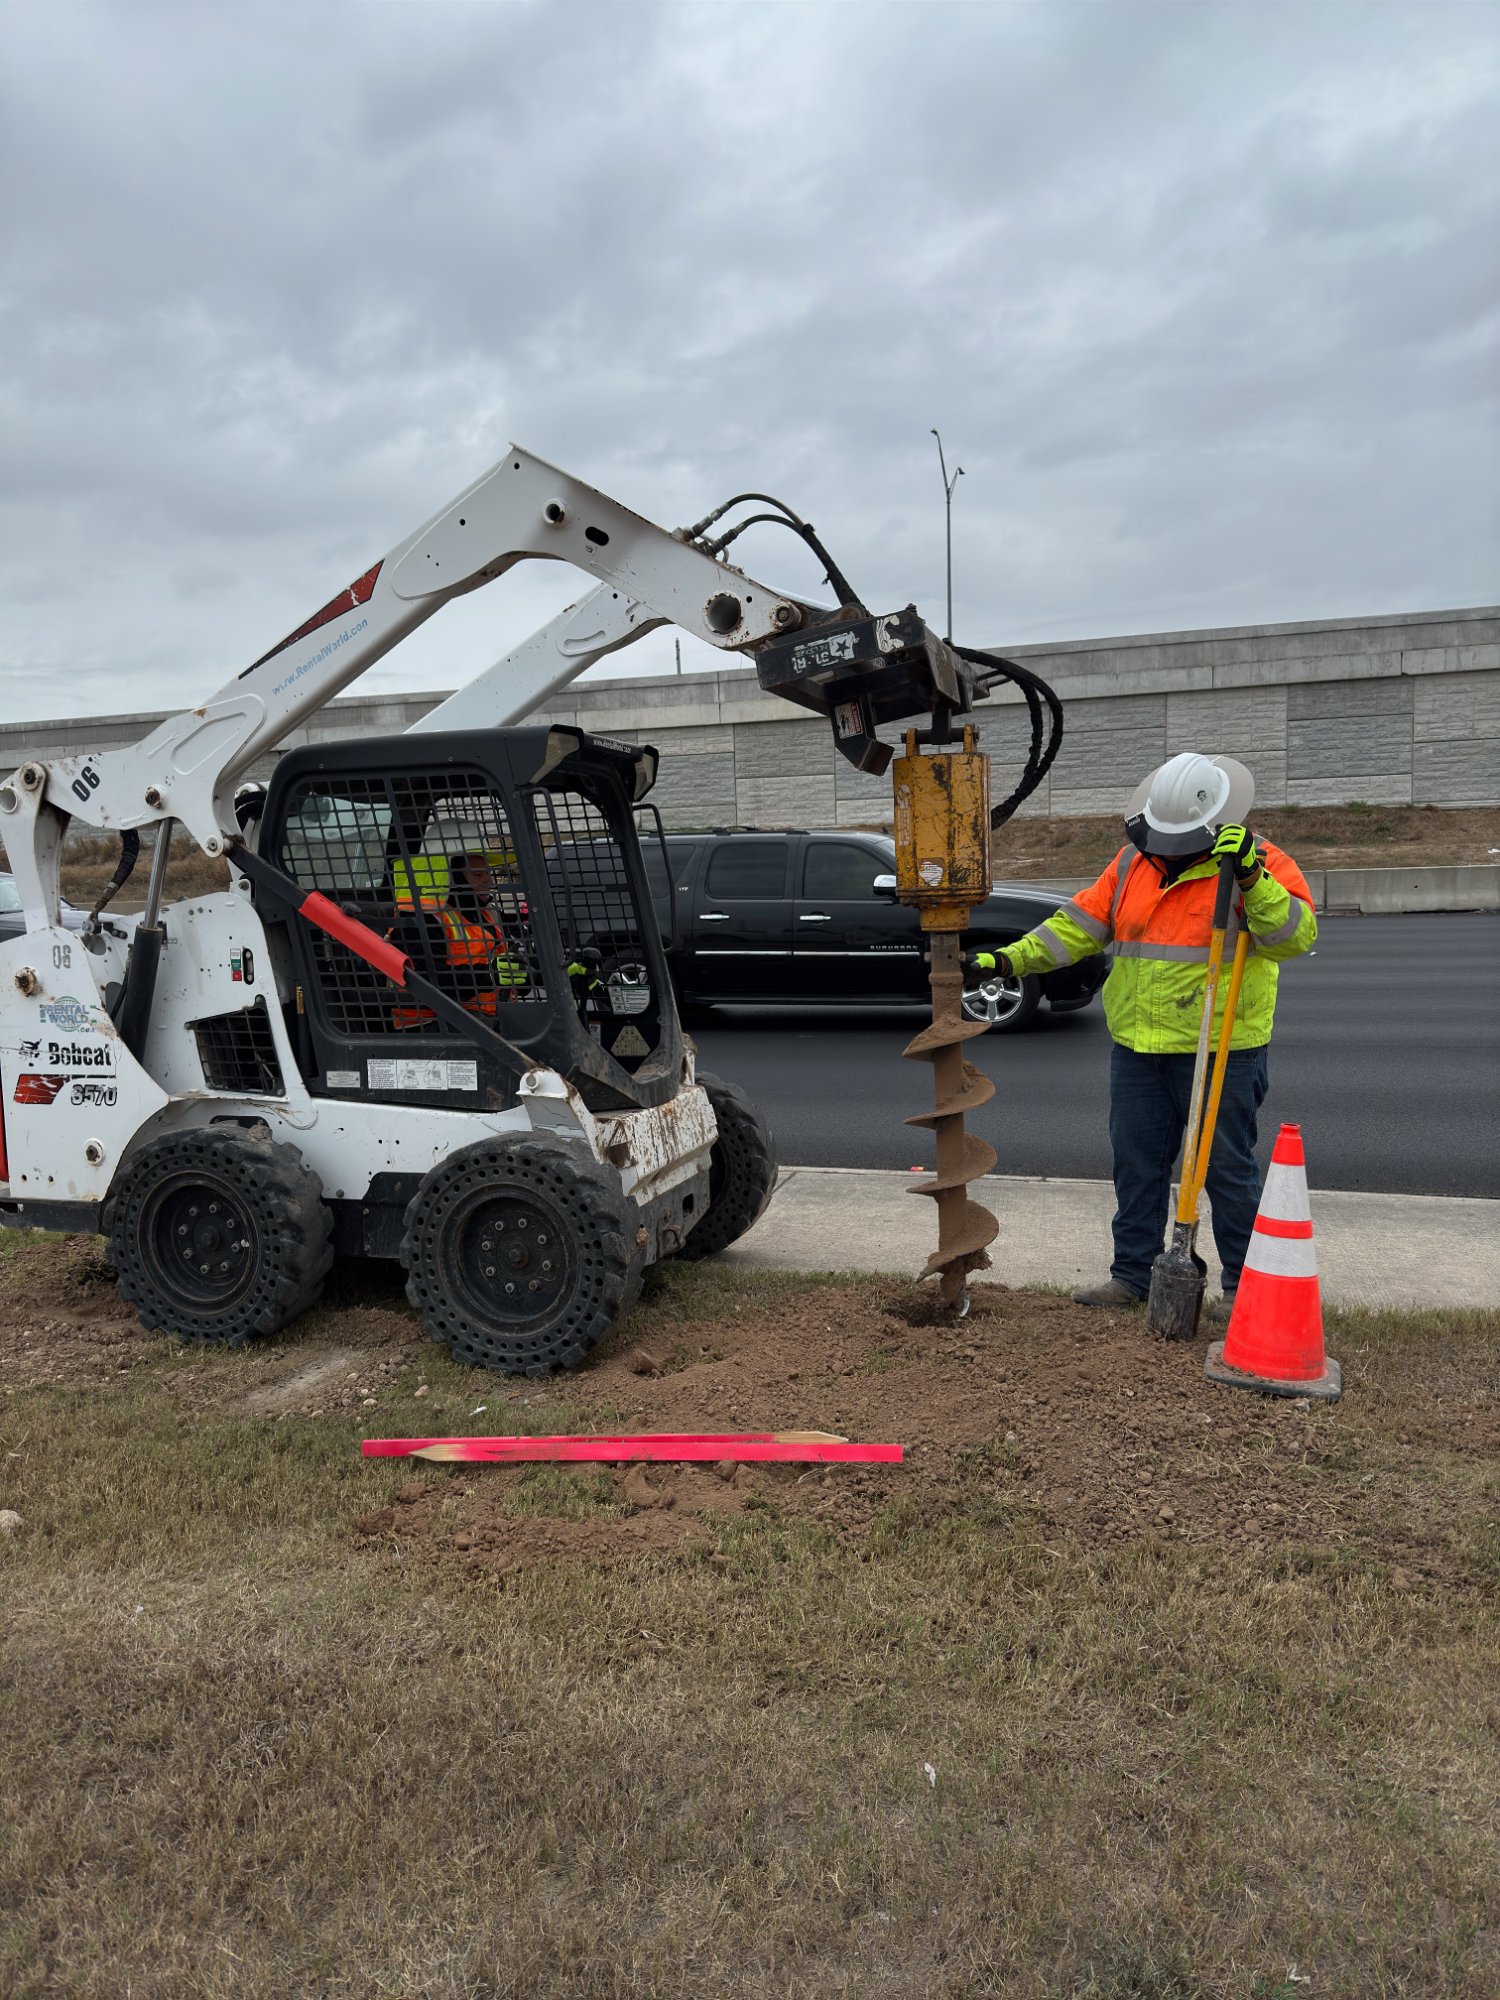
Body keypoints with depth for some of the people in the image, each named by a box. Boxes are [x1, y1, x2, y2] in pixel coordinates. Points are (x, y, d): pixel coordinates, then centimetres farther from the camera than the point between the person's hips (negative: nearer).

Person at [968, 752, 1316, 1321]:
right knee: (1136, 1166, 13)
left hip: (1221, 1052, -5)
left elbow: (1296, 935, -20)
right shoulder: (1134, 863, 7)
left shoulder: (1260, 864, -8)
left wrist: (1251, 876, -32)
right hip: (1137, 1048, 6)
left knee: (1228, 1169, 4)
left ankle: (1245, 1285, 17)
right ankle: (1133, 1272, 26)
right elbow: (1080, 923, 7)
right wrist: (1009, 960, -3)